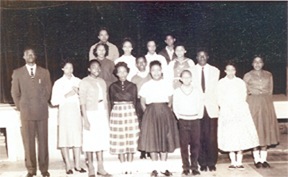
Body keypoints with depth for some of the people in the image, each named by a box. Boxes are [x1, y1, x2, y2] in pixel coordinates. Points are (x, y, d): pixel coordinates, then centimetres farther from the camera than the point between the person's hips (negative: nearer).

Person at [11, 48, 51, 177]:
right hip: (26, 113, -1)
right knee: (28, 142, 0)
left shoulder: (44, 72, 9)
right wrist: (21, 107, 8)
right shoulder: (17, 73, 7)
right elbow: (15, 93, 9)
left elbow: (47, 91, 12)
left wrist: (41, 105, 11)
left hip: (42, 112, 1)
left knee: (43, 141, 2)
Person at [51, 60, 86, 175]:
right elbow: (54, 101, -1)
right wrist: (66, 96, -11)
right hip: (64, 111, -2)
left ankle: (77, 165, 8)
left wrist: (78, 92, -7)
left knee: (77, 137, 0)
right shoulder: (58, 83, 4)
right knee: (65, 138, -4)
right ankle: (68, 166, 6)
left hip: (76, 111, 2)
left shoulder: (78, 81, 10)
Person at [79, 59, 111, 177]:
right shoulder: (84, 82, -4)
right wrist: (85, 119, -14)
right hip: (91, 114, -5)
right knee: (90, 141, 0)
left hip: (102, 114, 5)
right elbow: (82, 102, -9)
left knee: (101, 140, 6)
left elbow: (105, 100, 14)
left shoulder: (102, 82, 12)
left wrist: (107, 116, 10)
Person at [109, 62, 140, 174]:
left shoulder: (133, 86, 5)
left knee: (131, 139, 2)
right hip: (117, 114, 0)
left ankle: (130, 165, 13)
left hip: (131, 113, 0)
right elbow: (111, 103, 6)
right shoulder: (113, 87, 5)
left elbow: (135, 102, 7)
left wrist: (132, 112, -1)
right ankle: (124, 165, 13)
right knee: (119, 140, 2)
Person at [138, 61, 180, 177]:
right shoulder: (146, 86, 2)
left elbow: (170, 103, 11)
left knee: (165, 140, 3)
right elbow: (143, 103, 8)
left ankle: (164, 167, 14)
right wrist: (149, 113, 1)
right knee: (152, 140, 0)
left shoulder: (167, 85, 5)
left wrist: (165, 112, 1)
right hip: (151, 114, -1)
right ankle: (155, 167, 11)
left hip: (165, 114, 1)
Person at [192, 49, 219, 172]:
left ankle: (211, 163, 11)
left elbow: (216, 89, 10)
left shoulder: (215, 71, 11)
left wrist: (217, 104, 3)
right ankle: (202, 163, 11)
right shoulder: (191, 71, 6)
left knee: (212, 137, -2)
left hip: (211, 107, 1)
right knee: (199, 137, -1)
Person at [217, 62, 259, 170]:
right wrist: (228, 107, -5)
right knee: (229, 137, -5)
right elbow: (219, 99, 6)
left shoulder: (240, 82, 9)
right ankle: (233, 162, 1)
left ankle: (239, 162, -2)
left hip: (240, 111, 1)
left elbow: (244, 97, 8)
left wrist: (237, 107, -3)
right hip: (226, 112, 0)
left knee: (241, 136, -6)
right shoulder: (221, 83, 7)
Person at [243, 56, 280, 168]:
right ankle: (257, 159, -1)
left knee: (266, 128, -1)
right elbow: (246, 91, 1)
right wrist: (263, 91, 0)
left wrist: (257, 91, -1)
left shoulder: (268, 75, 12)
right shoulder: (248, 75, 5)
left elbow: (270, 90, 9)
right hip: (253, 104, -3)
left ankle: (264, 159, 5)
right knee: (255, 129, -5)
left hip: (266, 104, 3)